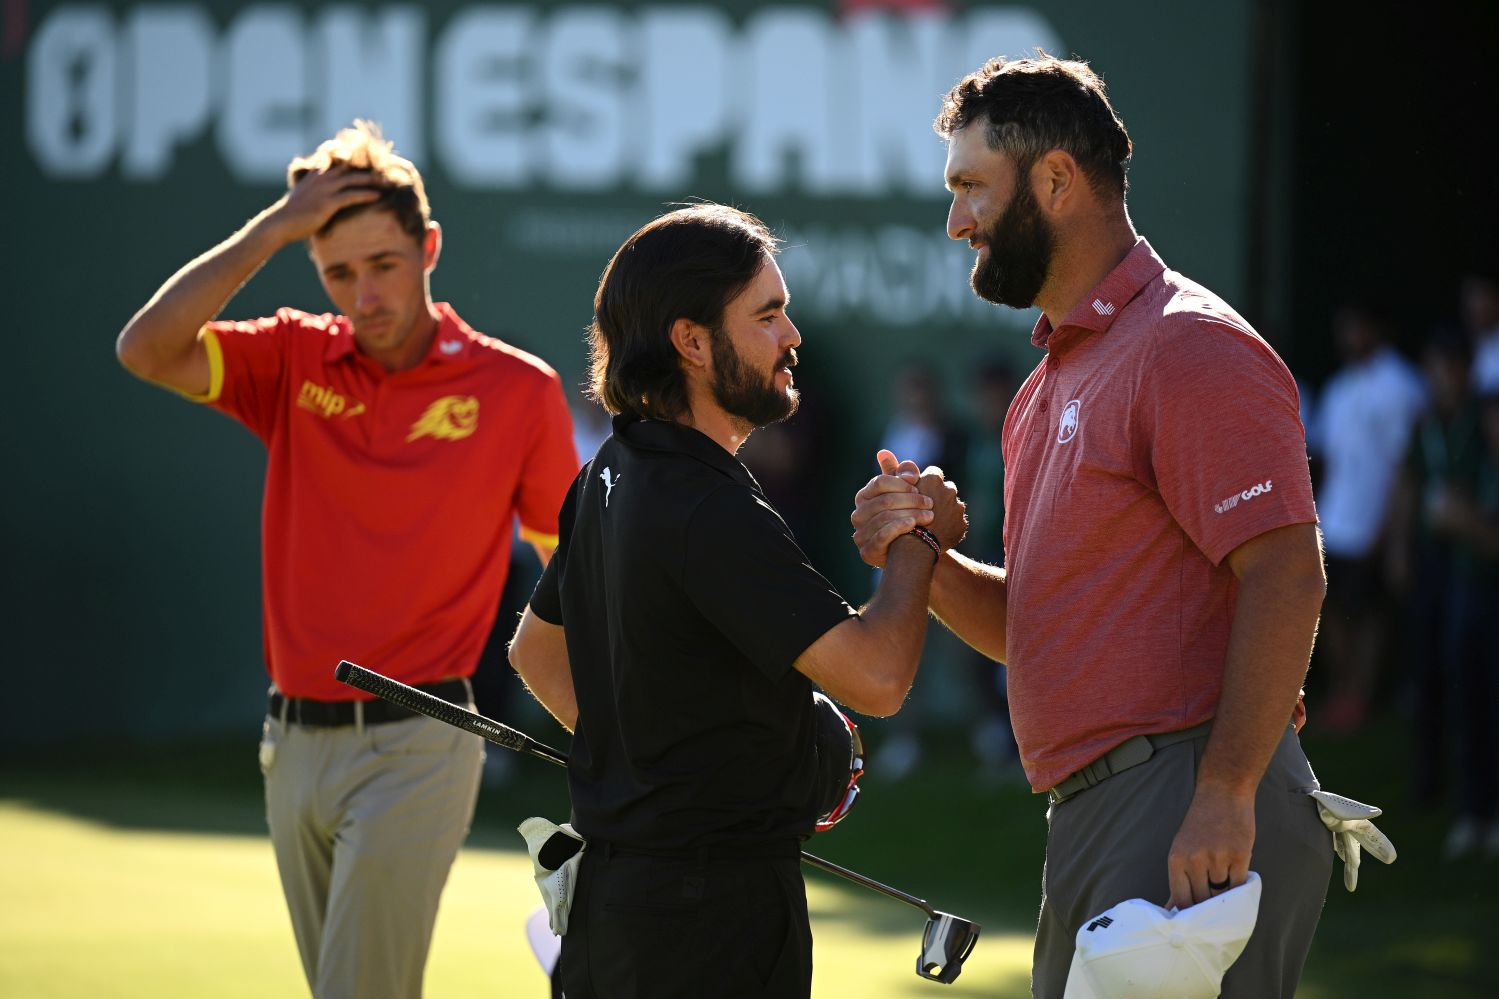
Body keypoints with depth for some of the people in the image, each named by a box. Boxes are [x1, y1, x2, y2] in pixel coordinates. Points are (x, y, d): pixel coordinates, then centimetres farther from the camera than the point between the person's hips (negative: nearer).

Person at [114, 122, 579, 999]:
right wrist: (273, 229, -12)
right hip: (296, 743, 5)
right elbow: (147, 350, -11)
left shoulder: (518, 390, -2)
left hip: (415, 749, -5)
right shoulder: (294, 361, 4)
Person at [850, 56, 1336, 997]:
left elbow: (1286, 580, -18)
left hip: (1195, 820, -10)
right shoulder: (1057, 378, 21)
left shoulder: (1188, 347, -10)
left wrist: (1226, 797, -24)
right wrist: (927, 565, 4)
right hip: (1091, 815, 10)